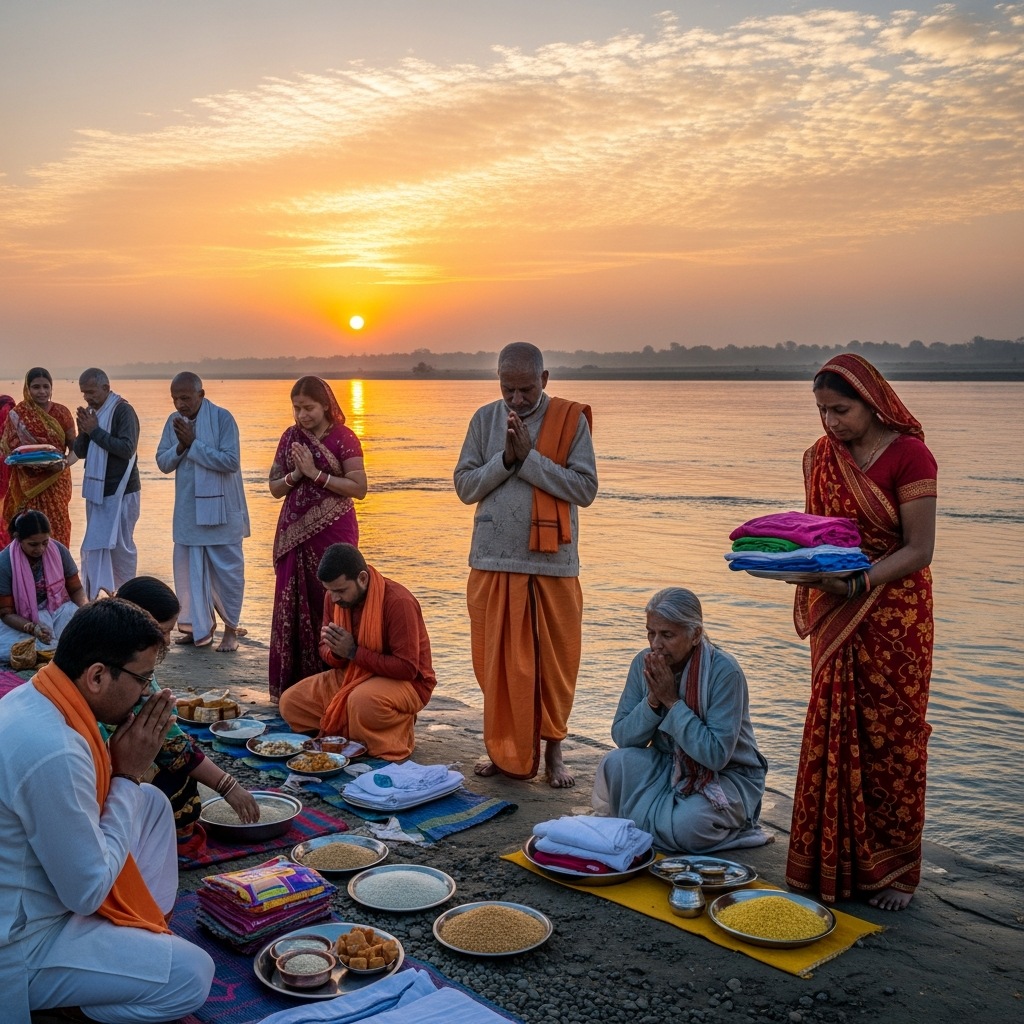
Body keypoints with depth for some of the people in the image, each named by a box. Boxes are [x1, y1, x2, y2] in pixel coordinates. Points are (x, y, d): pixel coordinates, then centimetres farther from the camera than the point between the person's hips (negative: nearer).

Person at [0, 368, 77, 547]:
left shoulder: (61, 412, 2)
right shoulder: (17, 415, 0)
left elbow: (75, 448, 4)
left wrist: (65, 463, -17)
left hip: (56, 484, 1)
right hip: (27, 485, -1)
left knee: (57, 532, -1)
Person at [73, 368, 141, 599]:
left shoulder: (123, 411, -12)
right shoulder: (92, 412, 11)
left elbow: (127, 449, -23)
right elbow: (80, 451, 10)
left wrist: (95, 431, -19)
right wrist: (84, 431, -8)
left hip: (121, 491, -8)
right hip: (97, 490, 8)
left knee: (120, 545, -2)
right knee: (95, 545, 10)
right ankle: (93, 598, 17)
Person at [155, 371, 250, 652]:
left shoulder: (222, 418, -12)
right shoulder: (174, 421, 6)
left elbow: (231, 461, -19)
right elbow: (163, 463, 7)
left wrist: (193, 444, -19)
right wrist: (180, 446, -13)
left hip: (219, 509, -5)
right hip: (187, 510, 5)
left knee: (226, 570, 2)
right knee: (189, 570, 8)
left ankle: (230, 629, 14)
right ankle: (199, 627, 19)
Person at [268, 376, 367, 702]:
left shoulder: (343, 438, -4)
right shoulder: (291, 437, 10)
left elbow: (359, 488, -11)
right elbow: (275, 488, 11)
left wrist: (317, 474, -15)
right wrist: (295, 474, -8)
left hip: (333, 532, -4)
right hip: (295, 534, 4)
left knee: (329, 602, -3)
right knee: (294, 606, 3)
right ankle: (294, 684, 11)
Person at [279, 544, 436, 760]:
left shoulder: (398, 602, -25)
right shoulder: (333, 598, -3)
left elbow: (407, 668, -26)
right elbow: (326, 648, 8)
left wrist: (353, 652, -26)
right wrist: (335, 652, -18)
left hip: (406, 682, -7)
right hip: (353, 675, 7)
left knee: (363, 700, -39)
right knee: (290, 702, -7)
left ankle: (398, 733, -9)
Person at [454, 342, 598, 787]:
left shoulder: (570, 419, -2)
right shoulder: (485, 419, 5)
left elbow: (586, 488, -9)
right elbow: (464, 486, 2)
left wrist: (529, 457, -15)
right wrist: (505, 459, -12)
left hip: (552, 564, -2)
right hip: (493, 562, 2)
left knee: (553, 662, 5)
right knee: (497, 662, 7)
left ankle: (552, 749, 22)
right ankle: (504, 750, 23)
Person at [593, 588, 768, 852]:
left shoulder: (724, 671, -22)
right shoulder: (644, 664, -7)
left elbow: (716, 755, -27)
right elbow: (622, 737, -8)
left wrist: (672, 701, -28)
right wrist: (652, 700, -24)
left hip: (727, 775, -4)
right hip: (669, 766, 4)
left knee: (685, 826, -32)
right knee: (615, 763, -24)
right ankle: (630, 829, 2)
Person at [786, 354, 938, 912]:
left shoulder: (908, 456, -12)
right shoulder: (821, 456, 6)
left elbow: (919, 549, -16)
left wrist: (858, 582, -30)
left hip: (894, 617, -5)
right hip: (836, 617, 5)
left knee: (890, 737, 3)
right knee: (833, 734, 8)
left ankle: (893, 869, 16)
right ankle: (834, 860, 19)